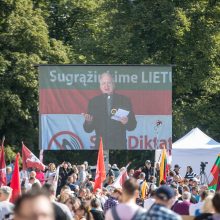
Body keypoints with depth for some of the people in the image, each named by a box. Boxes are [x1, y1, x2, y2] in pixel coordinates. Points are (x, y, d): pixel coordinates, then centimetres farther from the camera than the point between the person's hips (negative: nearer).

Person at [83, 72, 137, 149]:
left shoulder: (124, 100, 7)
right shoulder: (94, 102, 9)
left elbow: (133, 125, 7)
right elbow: (88, 129, 7)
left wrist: (127, 122, -15)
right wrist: (88, 122, -15)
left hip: (119, 146, -1)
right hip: (101, 145, 1)